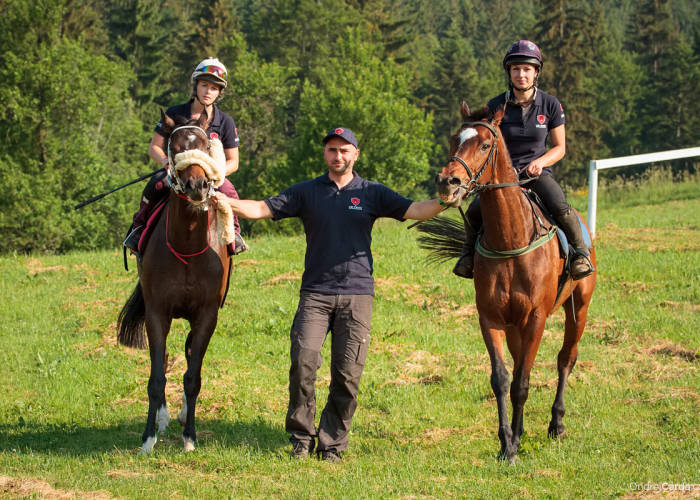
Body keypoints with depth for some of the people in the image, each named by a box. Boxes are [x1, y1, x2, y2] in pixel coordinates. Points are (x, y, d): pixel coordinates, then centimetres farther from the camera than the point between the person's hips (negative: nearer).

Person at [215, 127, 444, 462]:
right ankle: (301, 437, 1)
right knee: (303, 361, -14)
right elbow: (264, 209, 3)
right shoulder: (307, 192, 10)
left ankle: (332, 442, 9)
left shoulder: (372, 194, 8)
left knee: (347, 374, -2)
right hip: (315, 293, 0)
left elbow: (414, 211, 0)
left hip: (356, 295, 0)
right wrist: (230, 204, -14)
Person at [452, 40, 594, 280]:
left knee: (560, 208, -31)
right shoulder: (496, 106, 0)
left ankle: (581, 251, -4)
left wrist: (541, 161, -13)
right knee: (474, 211, -25)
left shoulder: (550, 105, 0)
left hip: (538, 172, -1)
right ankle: (470, 251, 8)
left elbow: (560, 148, 6)